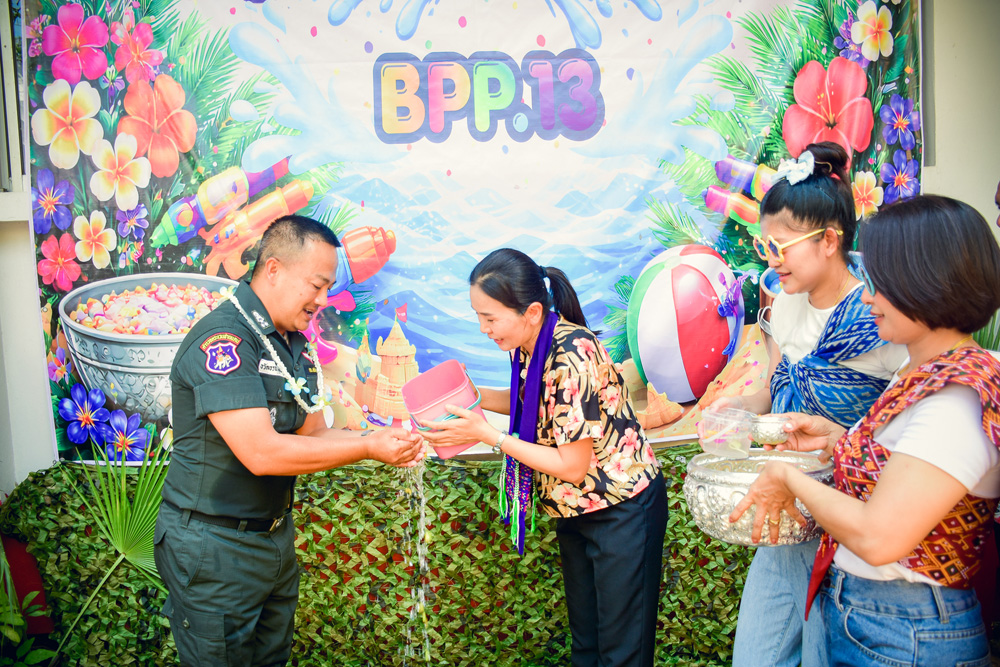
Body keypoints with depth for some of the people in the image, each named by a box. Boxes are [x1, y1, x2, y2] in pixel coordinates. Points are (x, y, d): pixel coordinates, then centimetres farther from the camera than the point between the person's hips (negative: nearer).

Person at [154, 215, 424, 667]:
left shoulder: (294, 344, 7)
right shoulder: (222, 339, -22)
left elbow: (313, 436, 6)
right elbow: (262, 452, -29)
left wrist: (383, 442, -12)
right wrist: (368, 448, -23)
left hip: (274, 539, 8)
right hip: (214, 547, -8)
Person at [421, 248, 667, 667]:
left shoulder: (572, 356, -29)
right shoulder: (526, 345, -5)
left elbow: (572, 465, -24)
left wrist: (487, 435, -22)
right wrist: (475, 397, -4)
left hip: (622, 508, -8)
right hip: (574, 509, 8)